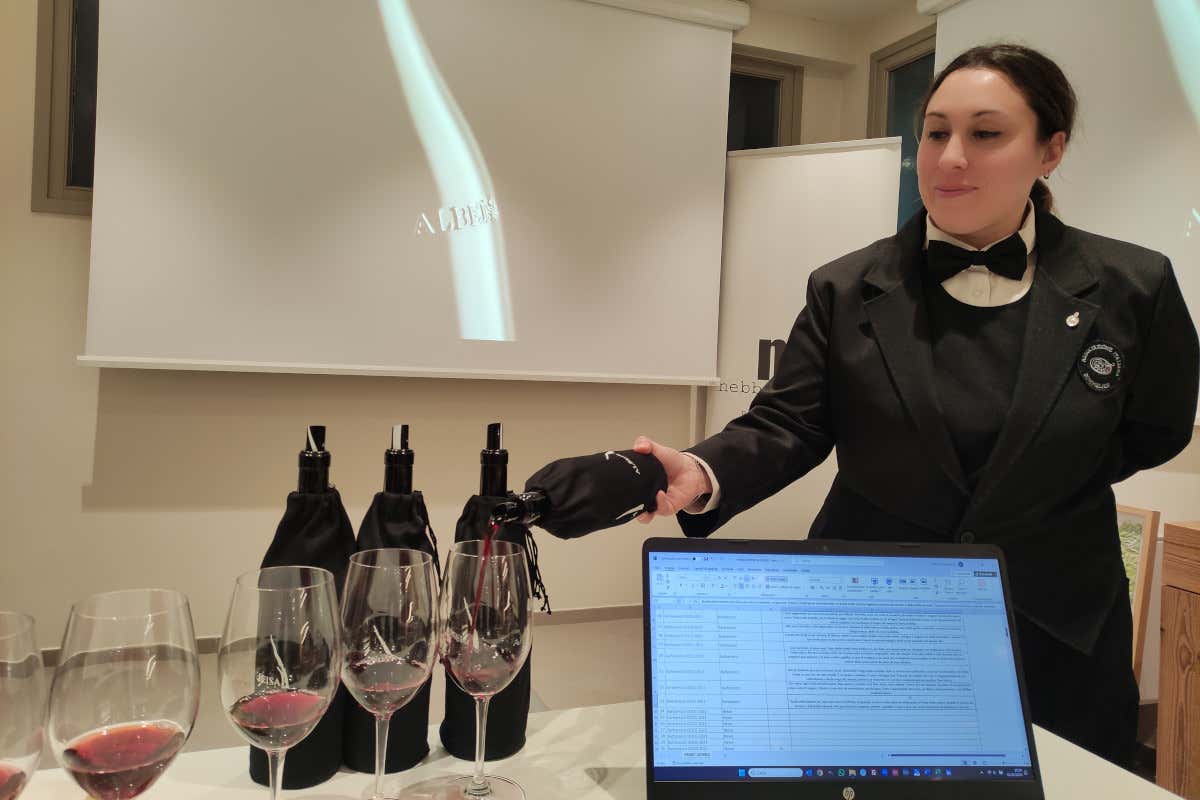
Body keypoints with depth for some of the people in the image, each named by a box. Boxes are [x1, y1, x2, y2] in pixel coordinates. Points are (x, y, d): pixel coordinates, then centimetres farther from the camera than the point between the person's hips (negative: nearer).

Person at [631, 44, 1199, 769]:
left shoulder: (1132, 288, -5)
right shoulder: (845, 290, -6)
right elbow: (785, 425, -10)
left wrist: (1039, 481, -3)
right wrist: (703, 475, -30)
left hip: (1055, 637, 1)